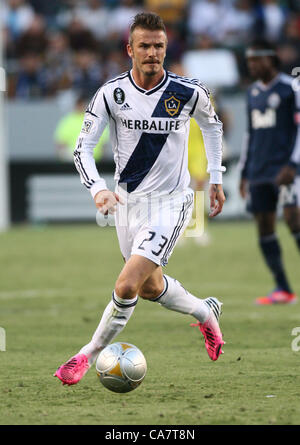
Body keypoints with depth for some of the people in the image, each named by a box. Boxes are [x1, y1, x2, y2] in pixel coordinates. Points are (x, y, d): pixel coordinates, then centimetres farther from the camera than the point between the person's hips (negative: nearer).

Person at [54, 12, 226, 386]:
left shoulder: (189, 92, -11)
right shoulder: (112, 93, -10)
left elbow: (212, 124, 12)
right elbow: (83, 147, -8)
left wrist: (216, 178, 15)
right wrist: (98, 189, -25)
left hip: (170, 202, -4)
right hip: (127, 199, 4)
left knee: (127, 285, -18)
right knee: (151, 288, 19)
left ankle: (87, 356, 0)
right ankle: (205, 313, 47)